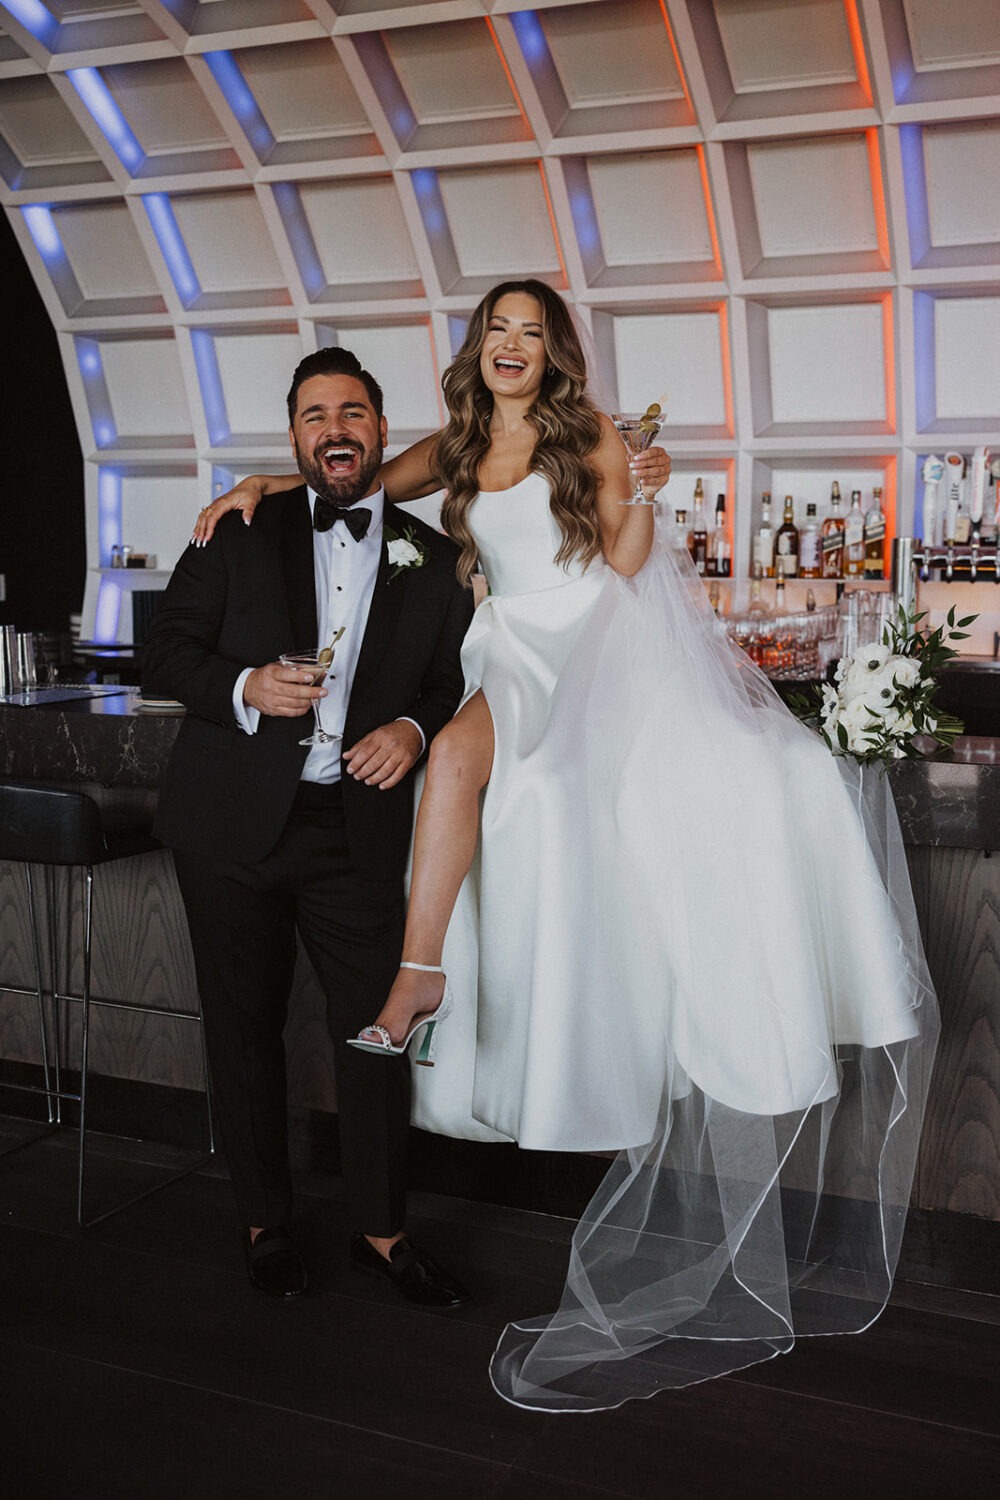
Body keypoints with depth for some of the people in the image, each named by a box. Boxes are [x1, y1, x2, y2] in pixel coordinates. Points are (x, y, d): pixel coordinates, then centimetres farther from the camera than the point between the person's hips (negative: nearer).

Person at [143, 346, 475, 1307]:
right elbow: (167, 652, 2)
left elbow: (452, 679, 12)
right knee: (244, 1031, 10)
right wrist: (244, 687, -17)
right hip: (235, 827, 0)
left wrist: (414, 729, -10)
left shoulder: (433, 560, 7)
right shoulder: (242, 532, 3)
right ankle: (265, 1225, 29)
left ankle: (380, 1231, 23)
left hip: (358, 828, 1)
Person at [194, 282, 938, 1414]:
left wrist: (647, 493, -8)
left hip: (611, 643, -1)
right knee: (459, 752, -32)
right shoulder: (456, 451, 19)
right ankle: (420, 980, -31)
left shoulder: (590, 437, 10)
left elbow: (622, 563, 7)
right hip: (521, 656, 2)